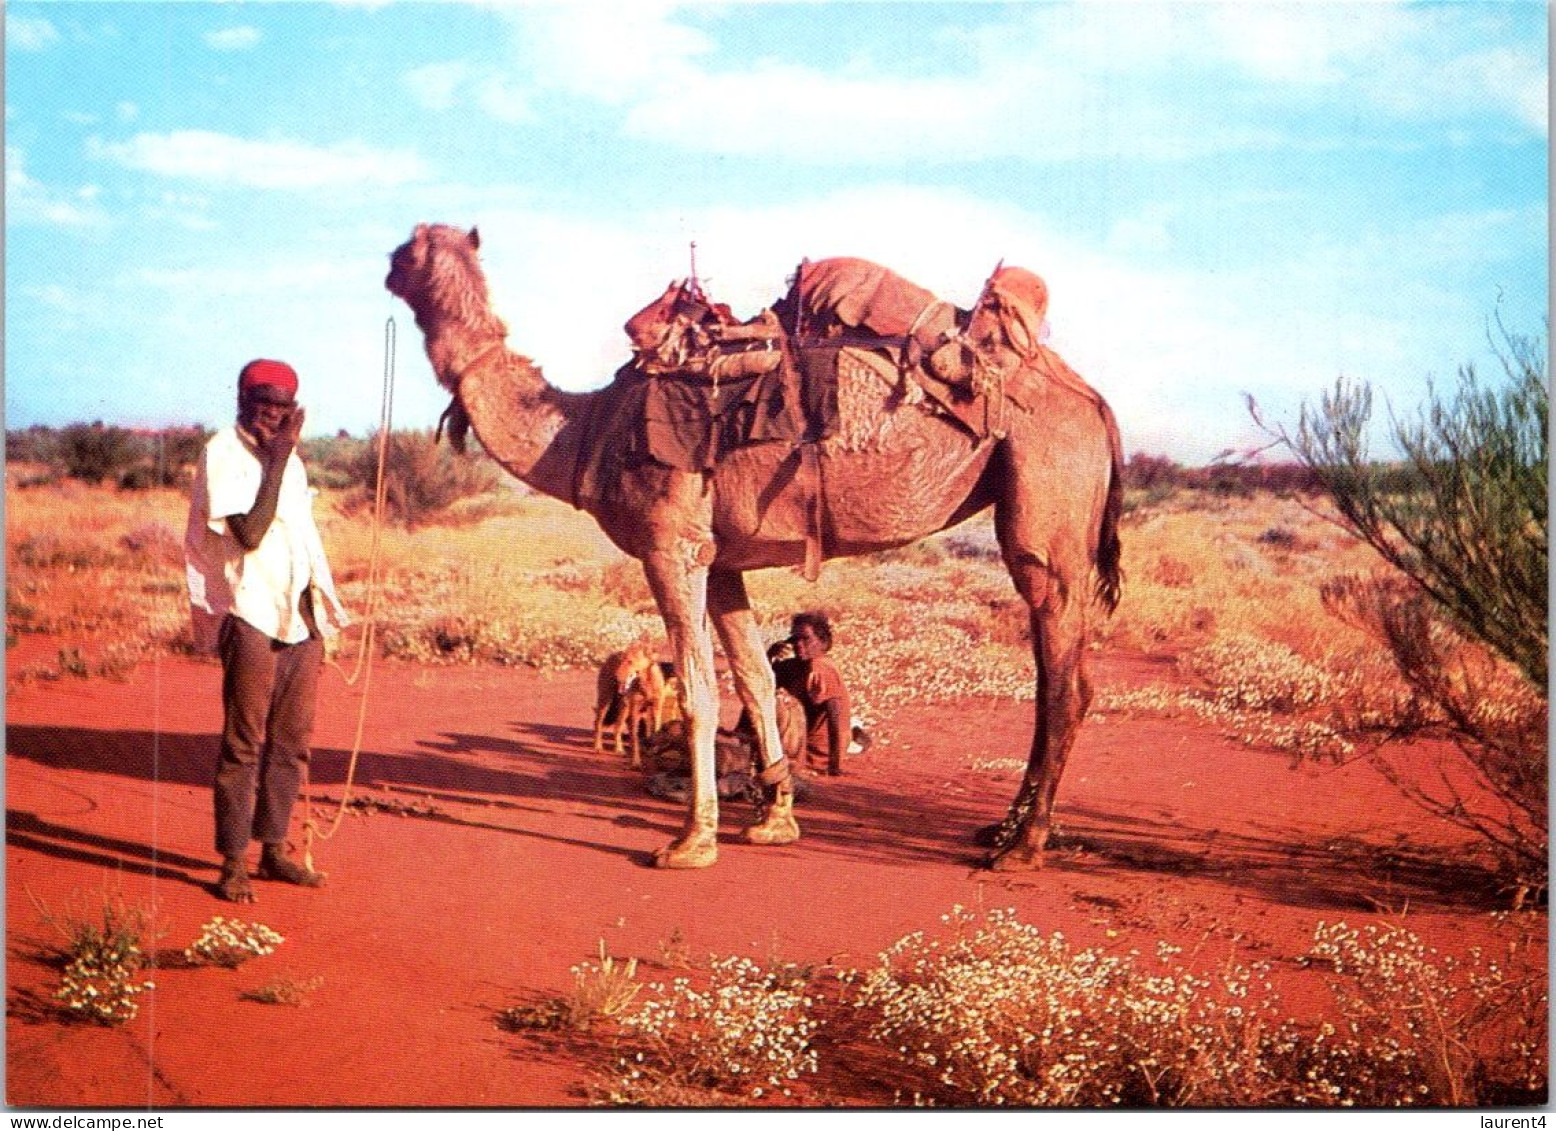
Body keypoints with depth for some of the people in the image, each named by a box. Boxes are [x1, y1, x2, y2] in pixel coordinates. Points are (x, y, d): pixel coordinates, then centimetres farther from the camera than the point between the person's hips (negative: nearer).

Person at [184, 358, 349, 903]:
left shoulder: (288, 456, 15)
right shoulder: (223, 453, -9)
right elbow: (250, 532, -21)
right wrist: (277, 459, -19)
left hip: (300, 614, 7)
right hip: (252, 616, -7)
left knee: (291, 743, 10)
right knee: (244, 744, -4)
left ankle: (273, 850, 18)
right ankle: (233, 864, 2)